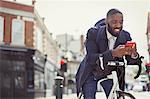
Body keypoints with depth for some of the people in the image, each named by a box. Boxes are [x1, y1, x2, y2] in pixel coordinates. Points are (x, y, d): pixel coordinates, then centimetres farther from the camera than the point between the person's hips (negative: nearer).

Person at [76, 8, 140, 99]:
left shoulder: (125, 36, -13)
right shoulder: (93, 33, -23)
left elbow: (130, 61, -11)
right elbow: (91, 58, -33)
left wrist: (134, 54, -37)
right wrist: (113, 53, -48)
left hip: (110, 73, 3)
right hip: (91, 74, -3)